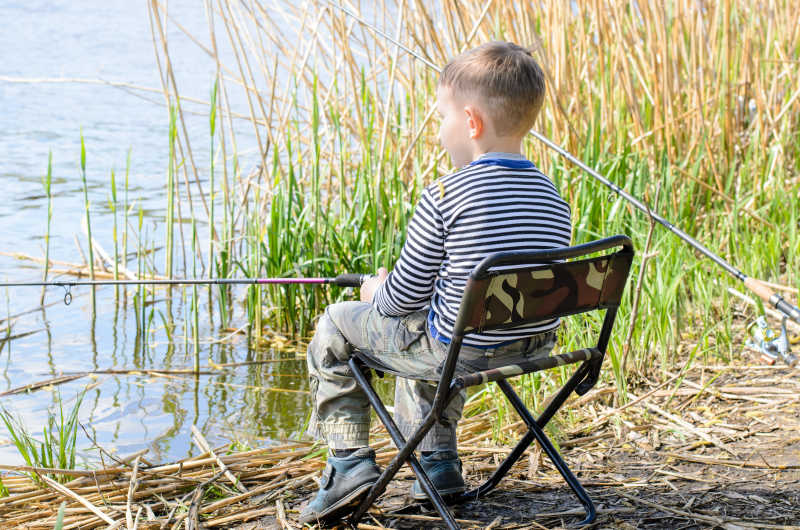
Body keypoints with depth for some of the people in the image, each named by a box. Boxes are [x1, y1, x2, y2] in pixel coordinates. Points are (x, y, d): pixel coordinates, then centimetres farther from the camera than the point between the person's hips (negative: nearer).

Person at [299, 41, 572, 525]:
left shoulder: (445, 198, -19)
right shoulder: (553, 198, -1)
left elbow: (403, 297, -14)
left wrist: (378, 291, 11)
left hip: (458, 350, -7)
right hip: (535, 346, 7)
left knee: (335, 326, 15)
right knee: (426, 327, 37)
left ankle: (350, 462, 13)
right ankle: (438, 461, 36)